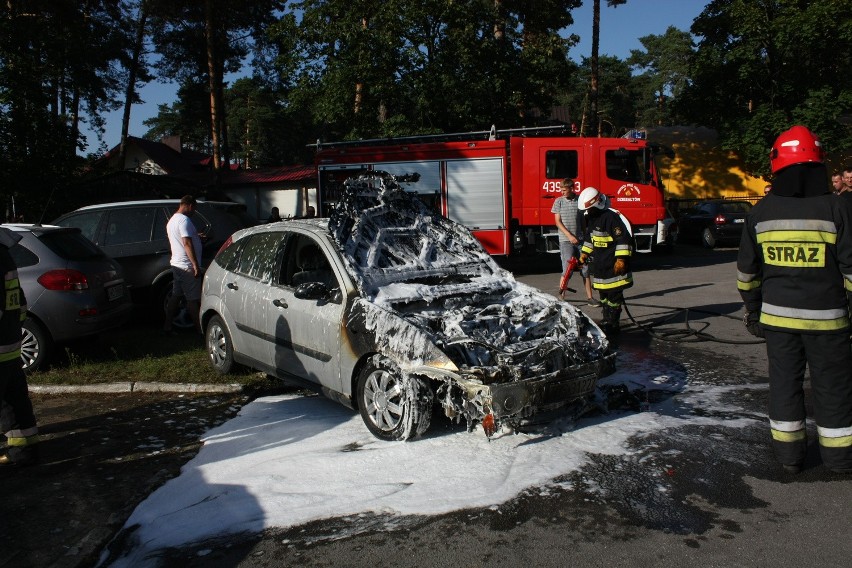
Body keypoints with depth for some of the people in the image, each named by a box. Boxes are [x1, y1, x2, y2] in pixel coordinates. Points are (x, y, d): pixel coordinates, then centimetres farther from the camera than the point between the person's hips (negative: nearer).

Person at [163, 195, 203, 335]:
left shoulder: (172, 220, 16)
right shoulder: (184, 220, -16)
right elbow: (187, 243, -23)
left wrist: (196, 237, 40)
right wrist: (196, 265, -25)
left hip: (176, 264, 10)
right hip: (187, 266, -10)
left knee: (176, 296, 13)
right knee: (193, 299, -3)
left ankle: (167, 326, 16)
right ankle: (200, 329, 3)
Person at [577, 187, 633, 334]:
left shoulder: (611, 217, -18)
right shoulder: (593, 218, 12)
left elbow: (624, 239, -21)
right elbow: (589, 237, 28)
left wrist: (621, 259, -24)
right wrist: (584, 253, 23)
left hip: (613, 265, -9)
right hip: (600, 264, 9)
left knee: (614, 295, -5)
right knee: (603, 294, 14)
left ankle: (613, 323, 0)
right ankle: (607, 320, 23)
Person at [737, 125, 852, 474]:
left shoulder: (761, 212, -2)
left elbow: (746, 271, 5)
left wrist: (753, 311, 16)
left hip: (777, 314, 2)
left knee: (784, 381, 12)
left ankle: (788, 453, 22)